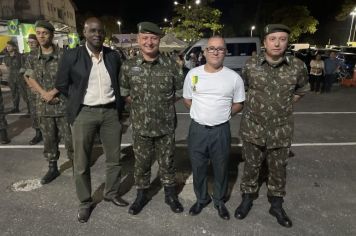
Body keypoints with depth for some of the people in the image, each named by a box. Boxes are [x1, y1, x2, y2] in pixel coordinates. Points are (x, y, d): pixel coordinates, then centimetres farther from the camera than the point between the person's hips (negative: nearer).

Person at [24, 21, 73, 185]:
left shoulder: (63, 56, -4)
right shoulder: (31, 58, 8)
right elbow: (31, 80, 3)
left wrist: (52, 93, -13)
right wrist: (44, 94, -12)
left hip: (64, 104, -4)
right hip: (43, 106, 4)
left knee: (70, 138, 2)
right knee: (49, 139, 13)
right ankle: (52, 168, 27)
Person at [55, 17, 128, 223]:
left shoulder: (114, 56, 3)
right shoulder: (72, 56, -4)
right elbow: (62, 85, 4)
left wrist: (118, 102, 10)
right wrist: (79, 98, 5)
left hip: (111, 112, 3)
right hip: (84, 113, -2)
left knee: (115, 158, 12)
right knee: (82, 163, 6)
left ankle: (112, 193, 34)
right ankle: (85, 202, 26)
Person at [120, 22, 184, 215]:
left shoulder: (171, 65, -7)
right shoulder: (128, 66, -4)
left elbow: (182, 89, 5)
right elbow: (123, 93, 9)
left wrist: (167, 102, 0)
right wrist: (139, 104, 1)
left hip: (166, 126, -1)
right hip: (140, 127, 1)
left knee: (167, 163, 15)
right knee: (141, 164, 16)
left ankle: (170, 195, 36)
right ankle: (141, 195, 38)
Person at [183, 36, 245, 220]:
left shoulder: (234, 77, -3)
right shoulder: (193, 74, 0)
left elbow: (238, 104, 7)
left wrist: (223, 114, -3)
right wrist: (202, 113, 1)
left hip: (221, 130, -1)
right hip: (197, 129, 1)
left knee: (221, 169, 14)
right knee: (198, 168, 15)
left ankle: (219, 201, 38)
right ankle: (201, 198, 39)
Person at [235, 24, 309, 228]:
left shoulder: (298, 66, -7)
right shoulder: (251, 65, -8)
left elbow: (302, 89, 14)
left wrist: (285, 105, 10)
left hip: (281, 131, 1)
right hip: (253, 128, 0)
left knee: (278, 169, 16)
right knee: (251, 166, 15)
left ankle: (276, 204, 37)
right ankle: (247, 199, 37)